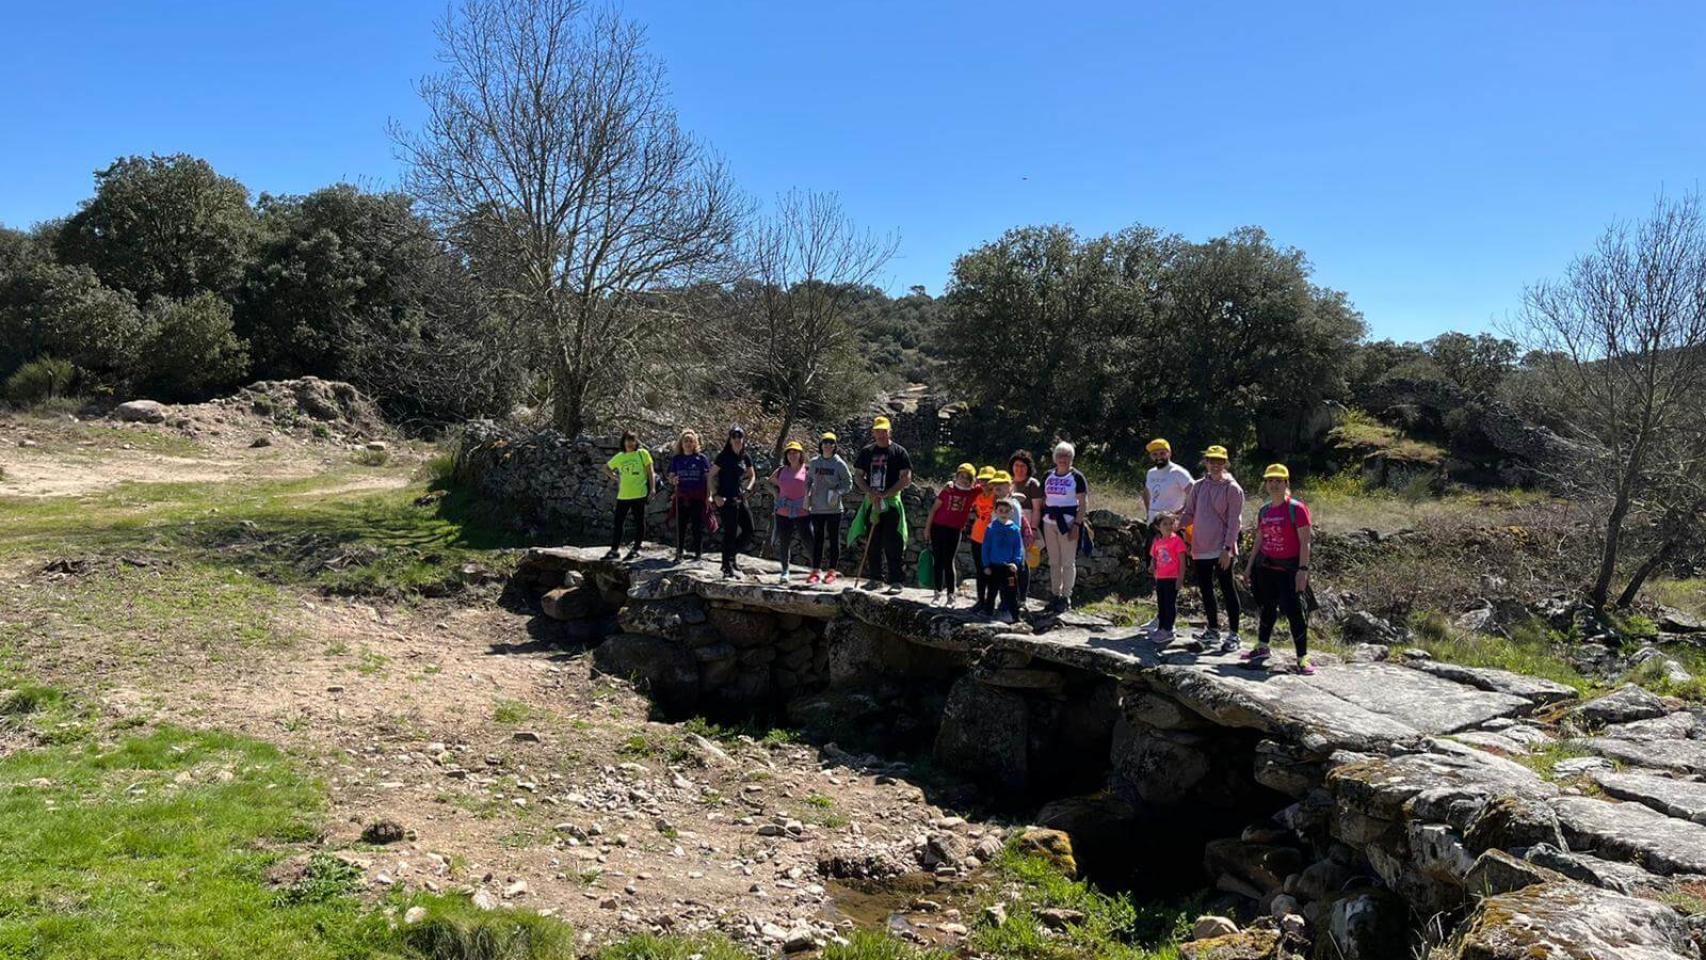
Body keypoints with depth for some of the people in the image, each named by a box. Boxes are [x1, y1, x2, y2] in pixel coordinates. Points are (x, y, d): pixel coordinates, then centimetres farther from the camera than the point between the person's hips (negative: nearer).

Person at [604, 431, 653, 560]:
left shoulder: (643, 453, -1)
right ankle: (615, 549, 12)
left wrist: (652, 489, -7)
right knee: (618, 522, 5)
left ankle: (636, 549, 13)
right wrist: (615, 476, 10)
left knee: (639, 522, 4)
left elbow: (650, 472, -1)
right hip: (623, 495, 4)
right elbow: (606, 467, 25)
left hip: (639, 494, -4)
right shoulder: (619, 457, 10)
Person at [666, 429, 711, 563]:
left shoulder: (701, 458, 2)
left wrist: (709, 496, -3)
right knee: (680, 526, 0)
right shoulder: (676, 459, 8)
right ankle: (678, 553, 6)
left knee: (698, 526, 2)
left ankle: (698, 553, 10)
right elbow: (670, 476, 12)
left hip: (698, 497, -2)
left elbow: (708, 478, 2)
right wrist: (673, 480, -12)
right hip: (681, 497, 2)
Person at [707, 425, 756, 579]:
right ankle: (728, 566, 5)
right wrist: (716, 495, -16)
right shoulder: (724, 457, -9)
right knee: (730, 532, -4)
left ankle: (731, 556, 24)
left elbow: (752, 476, 22)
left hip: (740, 498, 7)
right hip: (726, 500, -7)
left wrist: (747, 489, 6)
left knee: (749, 530, 7)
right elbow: (711, 476, -9)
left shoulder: (746, 457, 8)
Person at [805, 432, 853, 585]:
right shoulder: (814, 462, 6)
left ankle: (832, 571, 11)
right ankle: (816, 571, 10)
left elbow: (848, 482, 1)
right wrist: (807, 497, 5)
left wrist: (838, 492, -14)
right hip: (817, 508, 3)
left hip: (834, 508, -3)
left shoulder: (839, 463, -4)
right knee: (817, 539, 6)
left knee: (834, 539, 4)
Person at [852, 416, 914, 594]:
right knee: (872, 543, 9)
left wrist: (885, 494, -14)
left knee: (892, 544, -7)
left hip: (891, 502, -4)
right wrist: (870, 492, -7)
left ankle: (897, 581, -3)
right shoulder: (867, 451, 11)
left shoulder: (898, 451, -1)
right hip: (871, 503, 4)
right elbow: (859, 475, 12)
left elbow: (906, 478, -6)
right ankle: (875, 578, 19)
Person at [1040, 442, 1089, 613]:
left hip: (1068, 523, -5)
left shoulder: (1077, 477, -3)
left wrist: (1077, 525, -14)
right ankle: (1055, 595, 17)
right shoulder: (1048, 476, 12)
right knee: (1053, 562, 10)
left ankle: (1066, 597, 3)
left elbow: (1083, 504, -6)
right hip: (1049, 522, 5)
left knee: (1068, 562, -2)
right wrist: (1039, 523, 9)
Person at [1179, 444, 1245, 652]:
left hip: (1221, 549, -6)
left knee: (1227, 589, 1)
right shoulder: (1198, 486, 10)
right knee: (1205, 590, 13)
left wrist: (1228, 548, -15)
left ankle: (1233, 635, 9)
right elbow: (1190, 514, 14)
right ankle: (1212, 631, 26)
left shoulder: (1232, 488, -6)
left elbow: (1234, 521, -9)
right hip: (1200, 548, 6)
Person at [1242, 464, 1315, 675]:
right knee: (1267, 607, 17)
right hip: (1265, 566, 6)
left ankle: (1303, 658, -3)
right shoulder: (1264, 511, 9)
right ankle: (1262, 647, 31)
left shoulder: (1296, 508, -10)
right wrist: (1249, 566, 14)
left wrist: (1303, 569, -20)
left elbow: (1305, 542, -13)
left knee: (1293, 610, -9)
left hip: (1288, 568, -6)